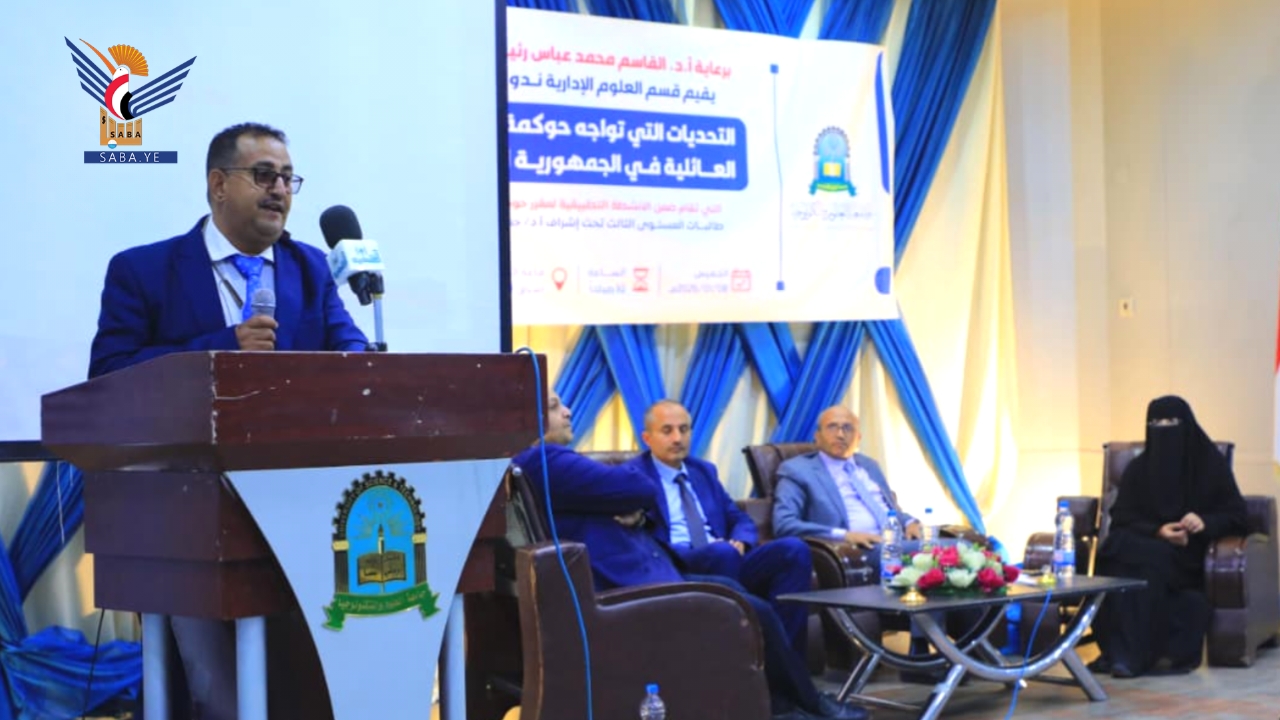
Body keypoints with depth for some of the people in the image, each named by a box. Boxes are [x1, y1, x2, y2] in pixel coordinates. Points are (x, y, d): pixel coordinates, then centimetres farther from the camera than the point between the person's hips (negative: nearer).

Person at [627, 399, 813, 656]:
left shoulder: (704, 471, 24)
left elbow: (741, 520, 24)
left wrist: (739, 543, -3)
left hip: (726, 560, 6)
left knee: (793, 549, -19)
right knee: (722, 553, -38)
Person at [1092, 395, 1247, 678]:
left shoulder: (1210, 464, 6)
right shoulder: (1138, 469, 13)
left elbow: (1238, 517, 2)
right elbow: (1121, 519, 3)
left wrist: (1205, 522, -19)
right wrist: (1157, 531, -16)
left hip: (1188, 558, -2)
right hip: (1145, 547, 3)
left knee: (1149, 560, -35)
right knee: (1115, 552, -32)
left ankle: (1135, 654, -35)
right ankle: (1116, 650, -33)